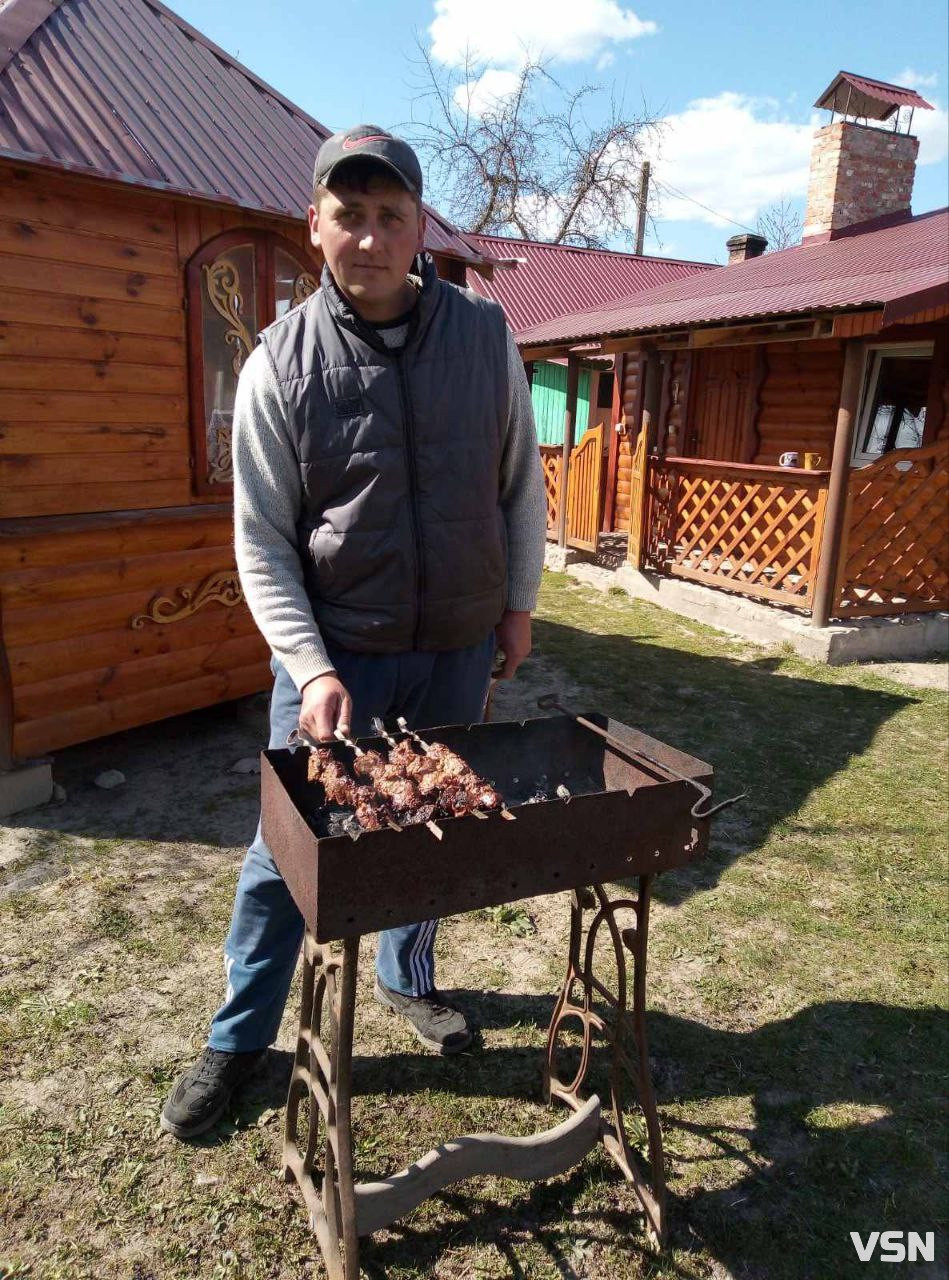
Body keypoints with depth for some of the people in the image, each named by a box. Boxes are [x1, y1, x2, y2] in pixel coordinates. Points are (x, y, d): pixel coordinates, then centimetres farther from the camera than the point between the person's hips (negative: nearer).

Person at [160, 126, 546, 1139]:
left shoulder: (483, 334, -1)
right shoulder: (281, 362, -7)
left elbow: (521, 483, 8)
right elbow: (262, 542, -7)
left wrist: (519, 604, 8)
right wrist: (311, 667, -17)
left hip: (456, 646, 3)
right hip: (332, 649, -2)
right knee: (286, 850, 6)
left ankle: (407, 978, 45)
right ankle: (238, 1037, 30)